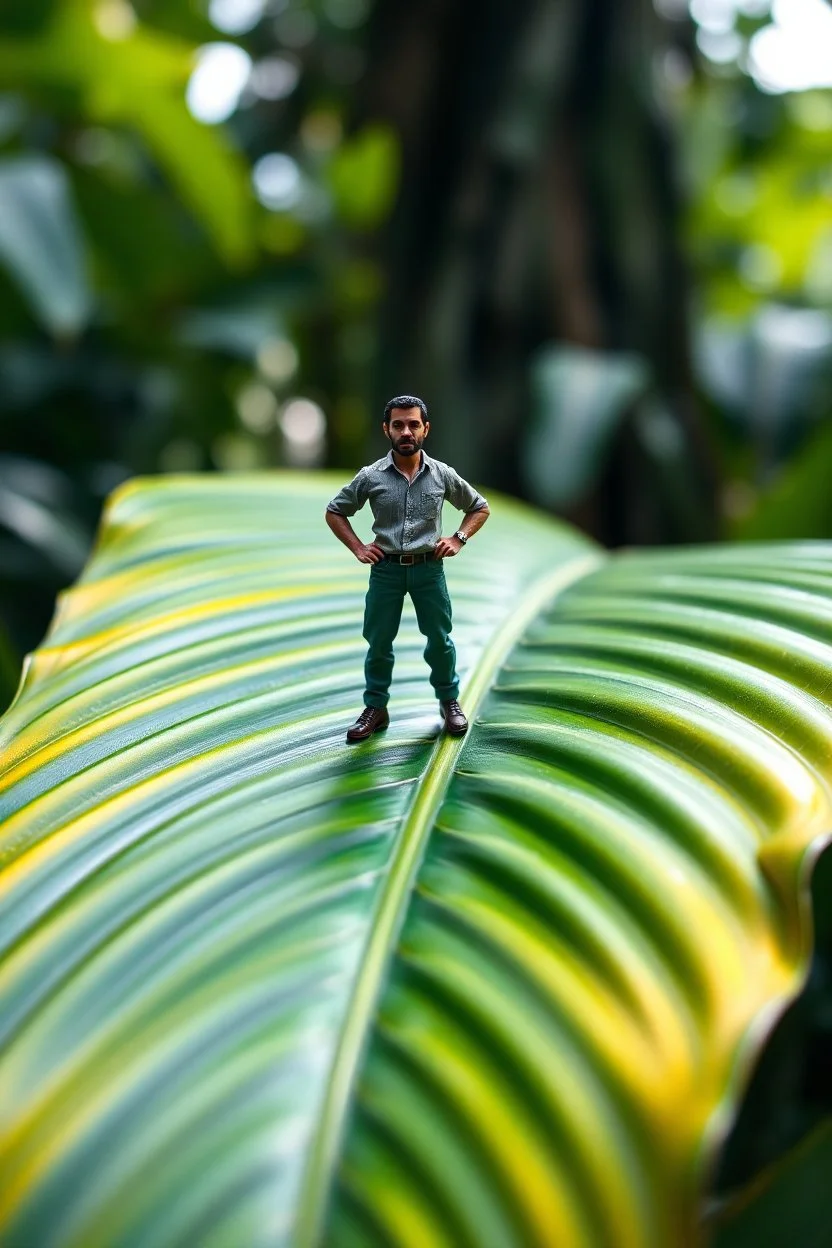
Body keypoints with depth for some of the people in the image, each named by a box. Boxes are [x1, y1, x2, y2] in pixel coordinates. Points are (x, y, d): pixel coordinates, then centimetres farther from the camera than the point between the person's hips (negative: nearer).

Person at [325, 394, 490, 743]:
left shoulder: (442, 475, -3)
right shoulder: (370, 476, -5)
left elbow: (479, 508, 11)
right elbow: (334, 512, 7)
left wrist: (458, 539, -1)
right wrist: (358, 548, -2)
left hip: (429, 568, 0)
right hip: (386, 569, 0)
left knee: (439, 639, 7)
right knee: (379, 642, 6)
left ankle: (450, 702, 25)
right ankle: (375, 708, 19)